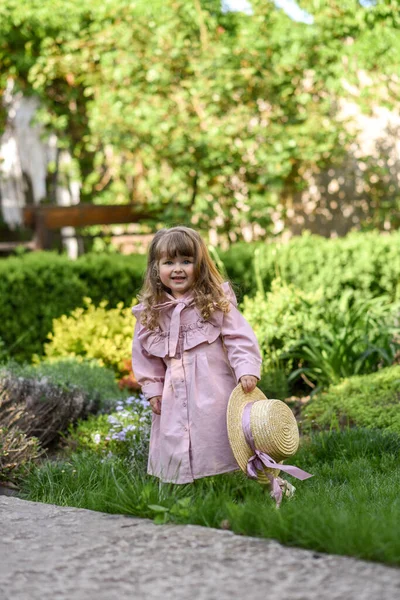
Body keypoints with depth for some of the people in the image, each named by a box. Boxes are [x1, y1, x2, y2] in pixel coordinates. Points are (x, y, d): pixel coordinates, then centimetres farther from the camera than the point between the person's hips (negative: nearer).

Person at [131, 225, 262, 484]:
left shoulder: (217, 302, -3)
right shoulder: (150, 313, 6)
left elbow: (240, 339, -5)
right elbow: (145, 355, 14)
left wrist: (247, 371, -18)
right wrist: (153, 390, 9)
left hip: (214, 392, -3)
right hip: (175, 398, 3)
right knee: (174, 450, 5)